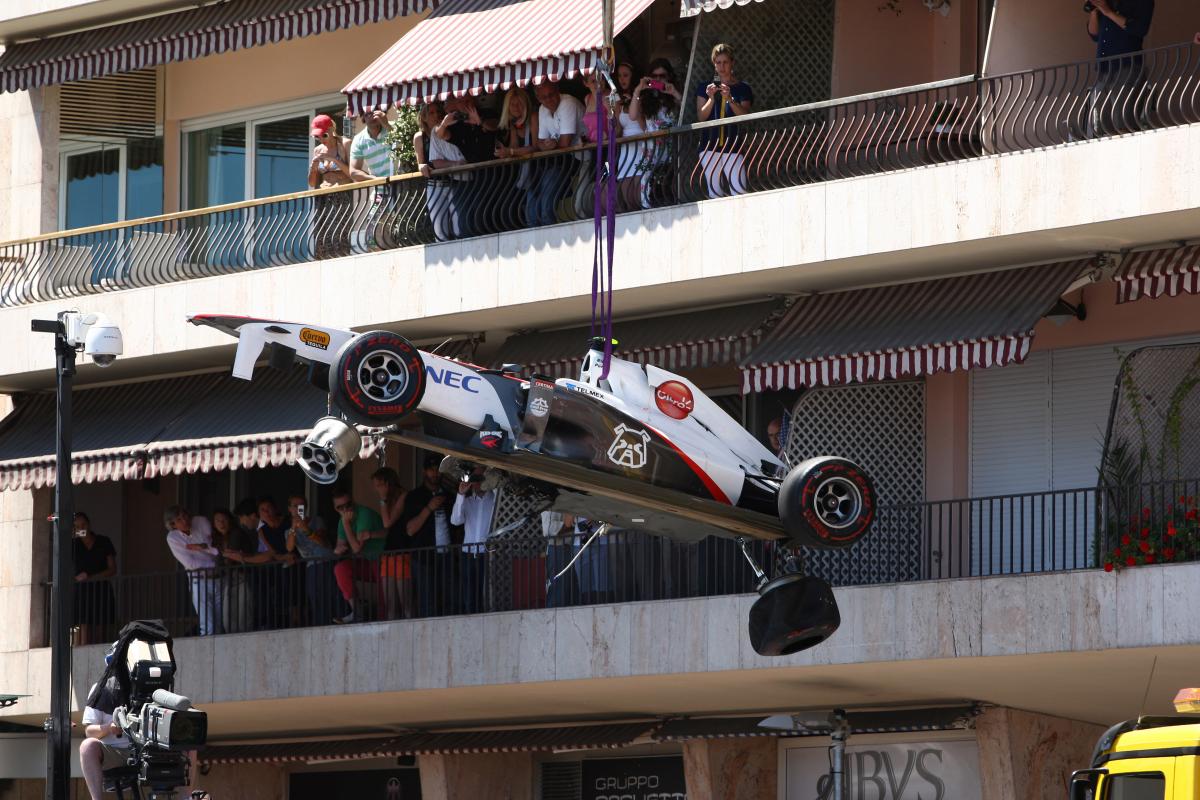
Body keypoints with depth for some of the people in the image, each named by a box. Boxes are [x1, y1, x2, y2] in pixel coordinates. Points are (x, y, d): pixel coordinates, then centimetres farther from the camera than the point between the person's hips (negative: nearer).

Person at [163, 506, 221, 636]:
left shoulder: (202, 522, -1)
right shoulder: (172, 538, -5)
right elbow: (191, 563, -10)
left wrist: (201, 547, -16)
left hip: (217, 579, 2)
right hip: (198, 581, -2)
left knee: (221, 624, 0)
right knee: (208, 628, -13)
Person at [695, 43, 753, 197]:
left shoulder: (742, 88, 9)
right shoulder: (705, 88, 13)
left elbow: (745, 115, -3)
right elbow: (701, 117, 4)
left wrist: (729, 99, -19)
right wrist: (711, 98, -12)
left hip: (733, 146, -1)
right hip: (710, 145, 1)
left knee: (739, 191, -15)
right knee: (714, 193, -4)